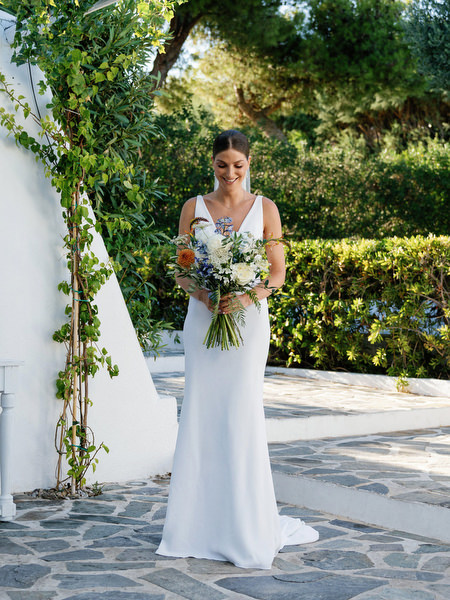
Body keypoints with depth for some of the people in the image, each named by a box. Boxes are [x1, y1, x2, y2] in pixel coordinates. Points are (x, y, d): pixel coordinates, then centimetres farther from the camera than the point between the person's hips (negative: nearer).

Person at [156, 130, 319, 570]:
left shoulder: (264, 209, 4)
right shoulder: (194, 208, 8)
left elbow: (278, 273, 2)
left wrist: (248, 296, -16)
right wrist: (202, 294, -14)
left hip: (248, 319, -1)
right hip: (203, 318, 2)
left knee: (241, 412, -4)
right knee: (201, 413, 1)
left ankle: (246, 525, 8)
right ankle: (202, 522, 12)